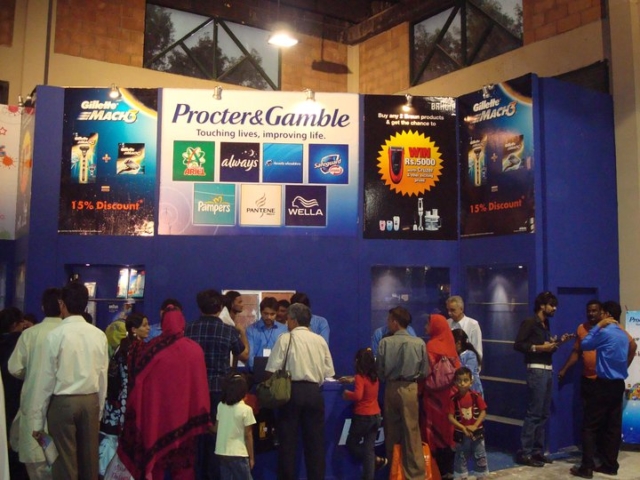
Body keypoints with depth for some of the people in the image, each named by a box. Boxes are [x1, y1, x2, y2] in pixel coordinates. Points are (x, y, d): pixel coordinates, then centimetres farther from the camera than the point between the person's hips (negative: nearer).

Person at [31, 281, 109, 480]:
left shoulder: (56, 335, -10)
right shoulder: (99, 335, 0)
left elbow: (46, 378, -6)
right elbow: (103, 377, 4)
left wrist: (38, 419, 2)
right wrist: (99, 410, 16)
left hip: (62, 402, -3)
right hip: (91, 401, 4)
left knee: (65, 461, 4)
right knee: (89, 459, 11)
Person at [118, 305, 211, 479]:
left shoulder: (150, 349, -8)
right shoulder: (194, 350, -8)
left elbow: (138, 383, -1)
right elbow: (200, 386, -4)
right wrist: (202, 418, 4)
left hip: (156, 411, 0)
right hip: (183, 413, 0)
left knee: (155, 454, 13)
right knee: (183, 462, 9)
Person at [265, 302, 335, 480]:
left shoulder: (285, 338, -3)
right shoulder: (320, 340, 8)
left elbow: (273, 370, -9)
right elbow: (328, 372, 7)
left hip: (292, 391, -3)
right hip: (314, 392, 3)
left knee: (288, 440, 5)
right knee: (315, 440, 9)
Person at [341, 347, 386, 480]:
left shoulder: (360, 377, -16)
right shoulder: (375, 376, 6)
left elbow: (358, 395, -29)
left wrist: (347, 394, -11)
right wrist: (352, 380, 32)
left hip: (362, 417, -7)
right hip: (376, 416, 7)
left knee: (351, 445, 12)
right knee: (369, 448, 8)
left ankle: (376, 460, 6)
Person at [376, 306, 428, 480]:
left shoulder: (385, 342, -10)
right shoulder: (419, 343, -8)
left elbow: (380, 370, -3)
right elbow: (424, 372, -2)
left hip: (391, 388, 1)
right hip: (410, 389, -1)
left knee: (391, 431, 14)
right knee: (411, 431, 4)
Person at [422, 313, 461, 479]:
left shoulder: (431, 346, -15)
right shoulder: (449, 343, 5)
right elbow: (456, 369, 10)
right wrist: (452, 385, 18)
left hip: (435, 394, -7)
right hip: (450, 392, 7)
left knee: (436, 430, 2)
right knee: (448, 428, 13)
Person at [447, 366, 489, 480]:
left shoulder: (476, 396, -10)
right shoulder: (454, 399, -11)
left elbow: (483, 412, -9)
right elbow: (450, 417, -11)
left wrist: (474, 426, -20)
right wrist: (463, 428, -21)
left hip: (476, 432, 0)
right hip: (460, 433, 0)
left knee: (480, 457, 9)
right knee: (461, 458, 11)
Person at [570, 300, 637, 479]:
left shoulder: (605, 332, -15)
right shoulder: (623, 334, 10)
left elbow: (585, 345, -3)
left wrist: (597, 326, 0)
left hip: (605, 384, -8)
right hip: (619, 384, 8)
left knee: (590, 426, -4)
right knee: (614, 426, 10)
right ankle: (610, 465, 14)